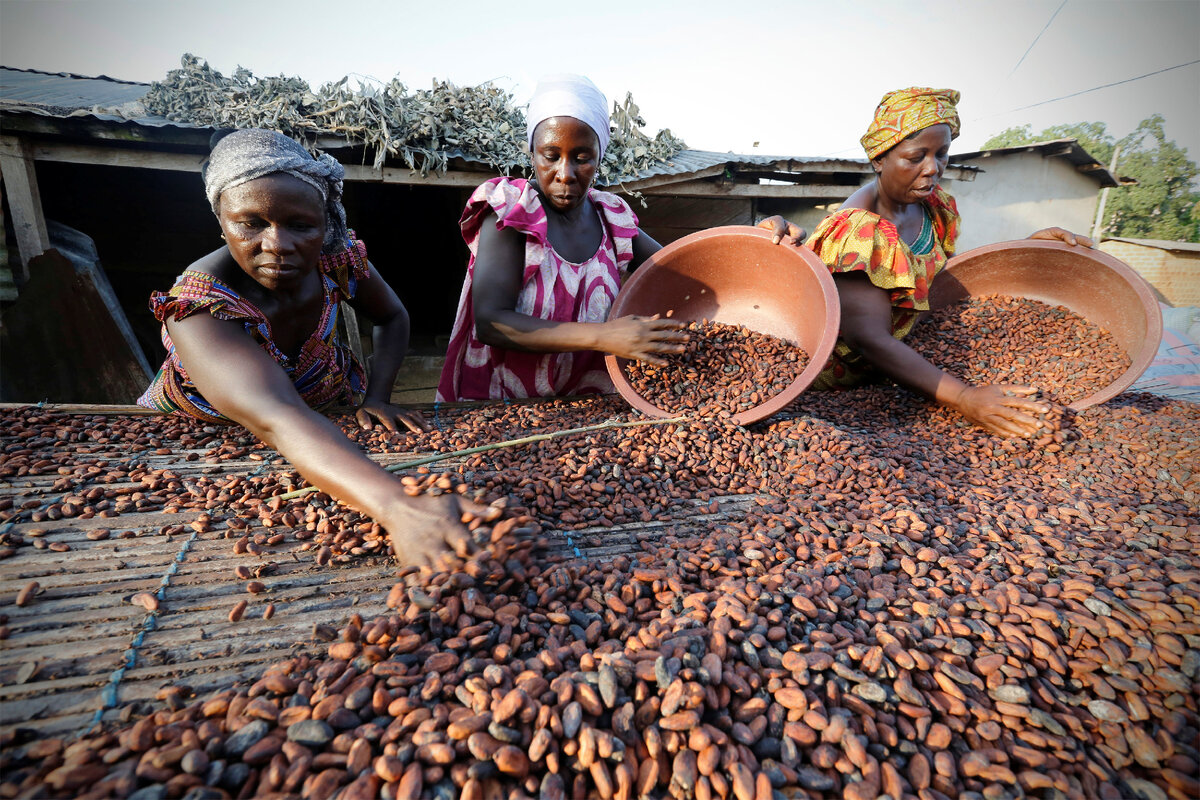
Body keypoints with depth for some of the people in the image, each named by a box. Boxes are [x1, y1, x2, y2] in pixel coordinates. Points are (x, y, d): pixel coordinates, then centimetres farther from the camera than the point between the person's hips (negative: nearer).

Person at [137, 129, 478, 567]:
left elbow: (392, 319, -1)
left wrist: (376, 396, -17)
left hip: (330, 406, 3)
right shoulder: (198, 307, -34)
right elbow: (280, 421, -50)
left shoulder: (337, 255, -20)